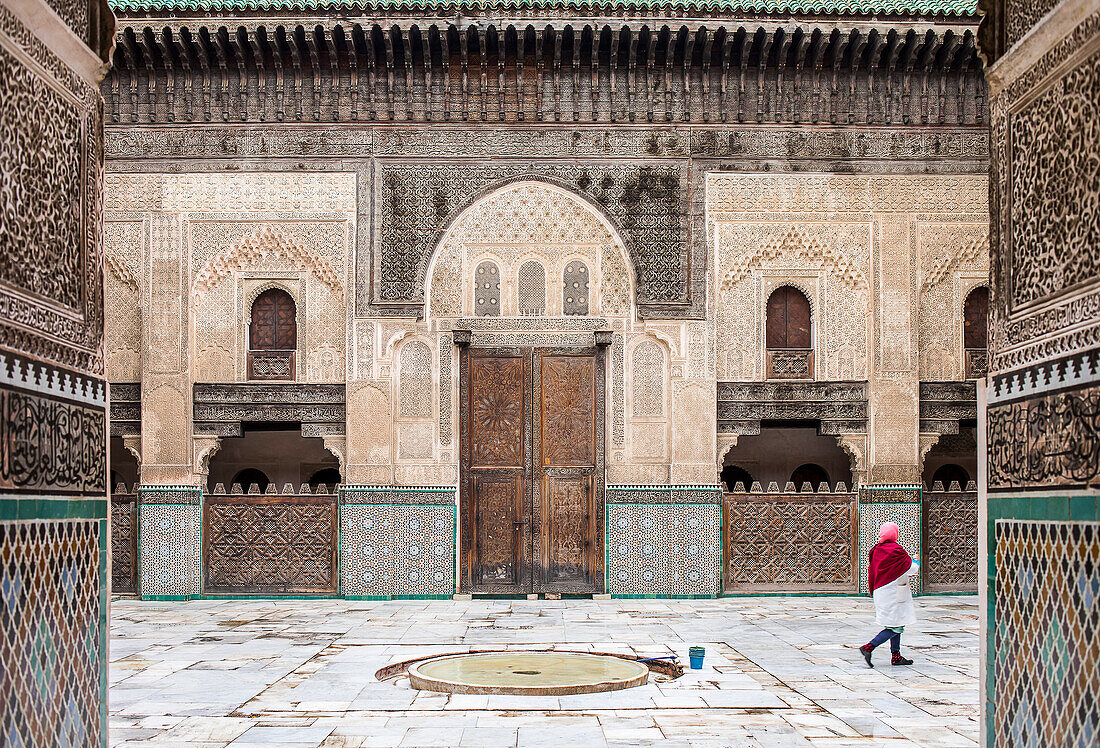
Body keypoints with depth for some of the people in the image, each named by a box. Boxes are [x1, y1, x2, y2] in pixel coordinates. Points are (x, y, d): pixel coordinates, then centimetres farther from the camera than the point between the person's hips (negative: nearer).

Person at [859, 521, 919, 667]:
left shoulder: (876, 550, 7)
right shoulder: (896, 550, -16)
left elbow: (872, 572, 13)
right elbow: (912, 569, -10)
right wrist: (915, 561, 11)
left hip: (880, 592, 9)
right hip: (893, 594, -9)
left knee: (896, 626, 17)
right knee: (896, 627, -5)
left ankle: (896, 656, 18)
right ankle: (868, 647, -14)